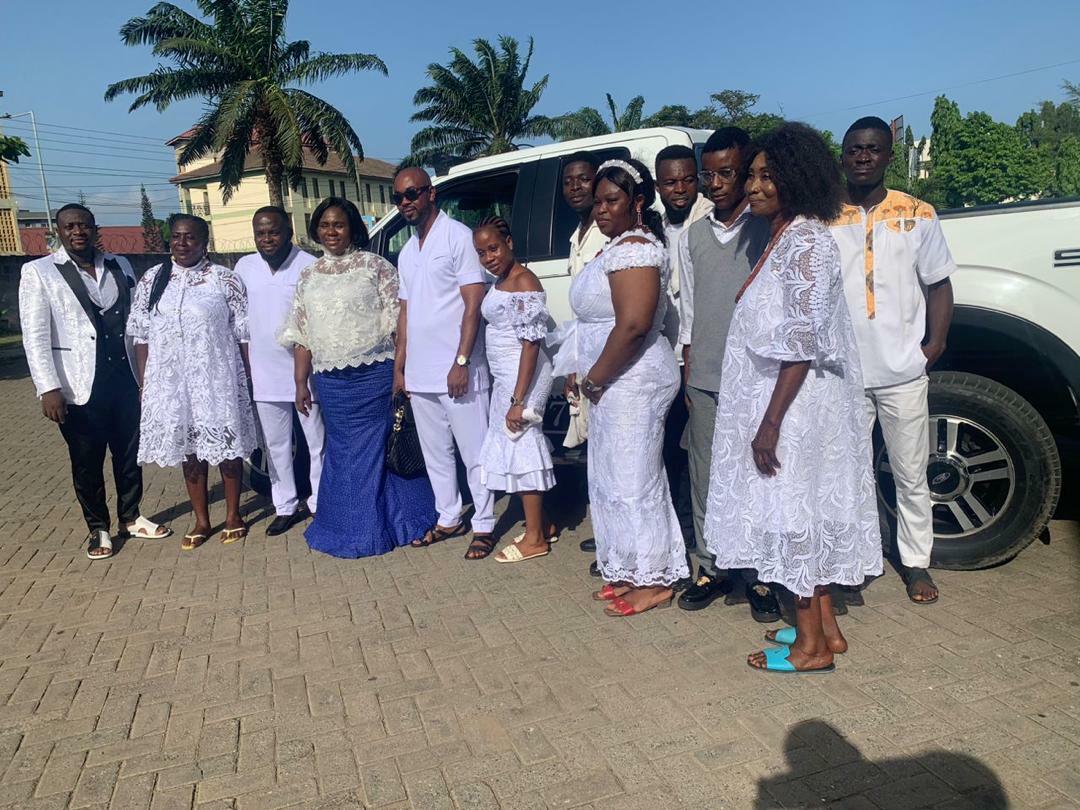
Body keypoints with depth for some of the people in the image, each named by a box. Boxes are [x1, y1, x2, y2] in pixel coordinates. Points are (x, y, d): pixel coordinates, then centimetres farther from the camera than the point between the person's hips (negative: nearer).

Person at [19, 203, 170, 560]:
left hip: (126, 380, 4)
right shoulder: (39, 272, -4)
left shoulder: (120, 266, 7)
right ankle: (98, 528, 27)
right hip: (79, 385, -3)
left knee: (130, 453, 14)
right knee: (87, 462, 9)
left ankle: (131, 517, 33)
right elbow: (35, 336, -8)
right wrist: (48, 388, -15)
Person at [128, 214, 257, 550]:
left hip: (217, 380, -3)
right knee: (189, 451, 11)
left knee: (227, 447, 5)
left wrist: (249, 378, -4)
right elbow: (141, 335, 10)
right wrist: (144, 381, 6)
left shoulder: (225, 279, -3)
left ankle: (233, 516, 22)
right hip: (170, 383, 3)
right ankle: (201, 521, 24)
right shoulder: (152, 280, 7)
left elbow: (243, 334, -2)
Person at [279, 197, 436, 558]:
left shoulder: (375, 266, 0)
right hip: (330, 380, 4)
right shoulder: (308, 276, 13)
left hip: (375, 375, -4)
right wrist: (301, 383, 10)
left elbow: (398, 320, -4)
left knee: (381, 447, 2)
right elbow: (301, 335, 14)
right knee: (342, 452, 10)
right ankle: (349, 527, 22)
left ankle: (392, 522, 17)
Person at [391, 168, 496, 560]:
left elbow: (473, 304, -13)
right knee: (435, 452, 15)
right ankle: (448, 518, 27)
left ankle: (484, 525, 11)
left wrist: (461, 362, -18)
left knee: (473, 452, 1)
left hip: (456, 370, -8)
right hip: (419, 373, 8)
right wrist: (399, 365, 15)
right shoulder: (407, 252, 16)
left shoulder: (458, 236, -7)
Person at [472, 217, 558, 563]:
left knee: (521, 447, -4)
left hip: (524, 376, -10)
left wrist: (518, 400, -24)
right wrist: (508, 390, 13)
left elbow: (531, 343, -20)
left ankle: (534, 538, 7)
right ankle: (542, 524, 26)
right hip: (504, 377, 10)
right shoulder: (499, 282, 13)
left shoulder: (524, 282, -15)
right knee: (520, 447, 14)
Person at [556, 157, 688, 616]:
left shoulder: (633, 249, -16)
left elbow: (633, 325, -26)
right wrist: (593, 378, 15)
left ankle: (653, 581, 13)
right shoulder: (616, 246, 16)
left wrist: (594, 379, -16)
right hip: (615, 383, 11)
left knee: (632, 479, -2)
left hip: (633, 383, -11)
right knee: (613, 476, 16)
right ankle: (631, 571, 28)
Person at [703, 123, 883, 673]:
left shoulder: (805, 241, -16)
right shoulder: (783, 236, 13)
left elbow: (803, 344, -22)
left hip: (794, 405, -10)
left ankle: (812, 644, 14)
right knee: (806, 510, 15)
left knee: (792, 510, 0)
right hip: (788, 402, 10)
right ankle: (825, 628, 28)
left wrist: (771, 421, -23)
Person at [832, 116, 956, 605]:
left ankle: (916, 563, 23)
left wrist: (934, 344, -3)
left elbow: (938, 285, 8)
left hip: (903, 372, 0)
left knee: (911, 475, 9)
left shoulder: (917, 216, 5)